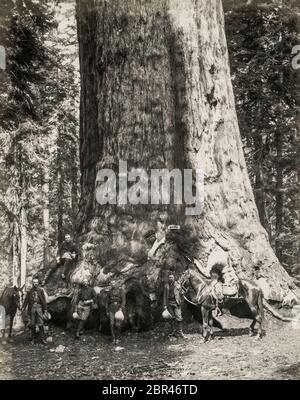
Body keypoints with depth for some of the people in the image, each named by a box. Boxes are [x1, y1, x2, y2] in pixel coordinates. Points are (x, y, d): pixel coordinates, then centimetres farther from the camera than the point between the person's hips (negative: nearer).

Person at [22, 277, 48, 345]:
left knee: (41, 324, -4)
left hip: (39, 307, -1)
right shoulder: (30, 291, 7)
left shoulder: (41, 290, 4)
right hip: (32, 307, 1)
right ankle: (33, 339, 14)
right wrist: (24, 307, -4)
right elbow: (26, 300, 5)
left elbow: (44, 300, 4)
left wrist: (45, 309, 0)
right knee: (32, 324, 5)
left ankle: (43, 338, 1)